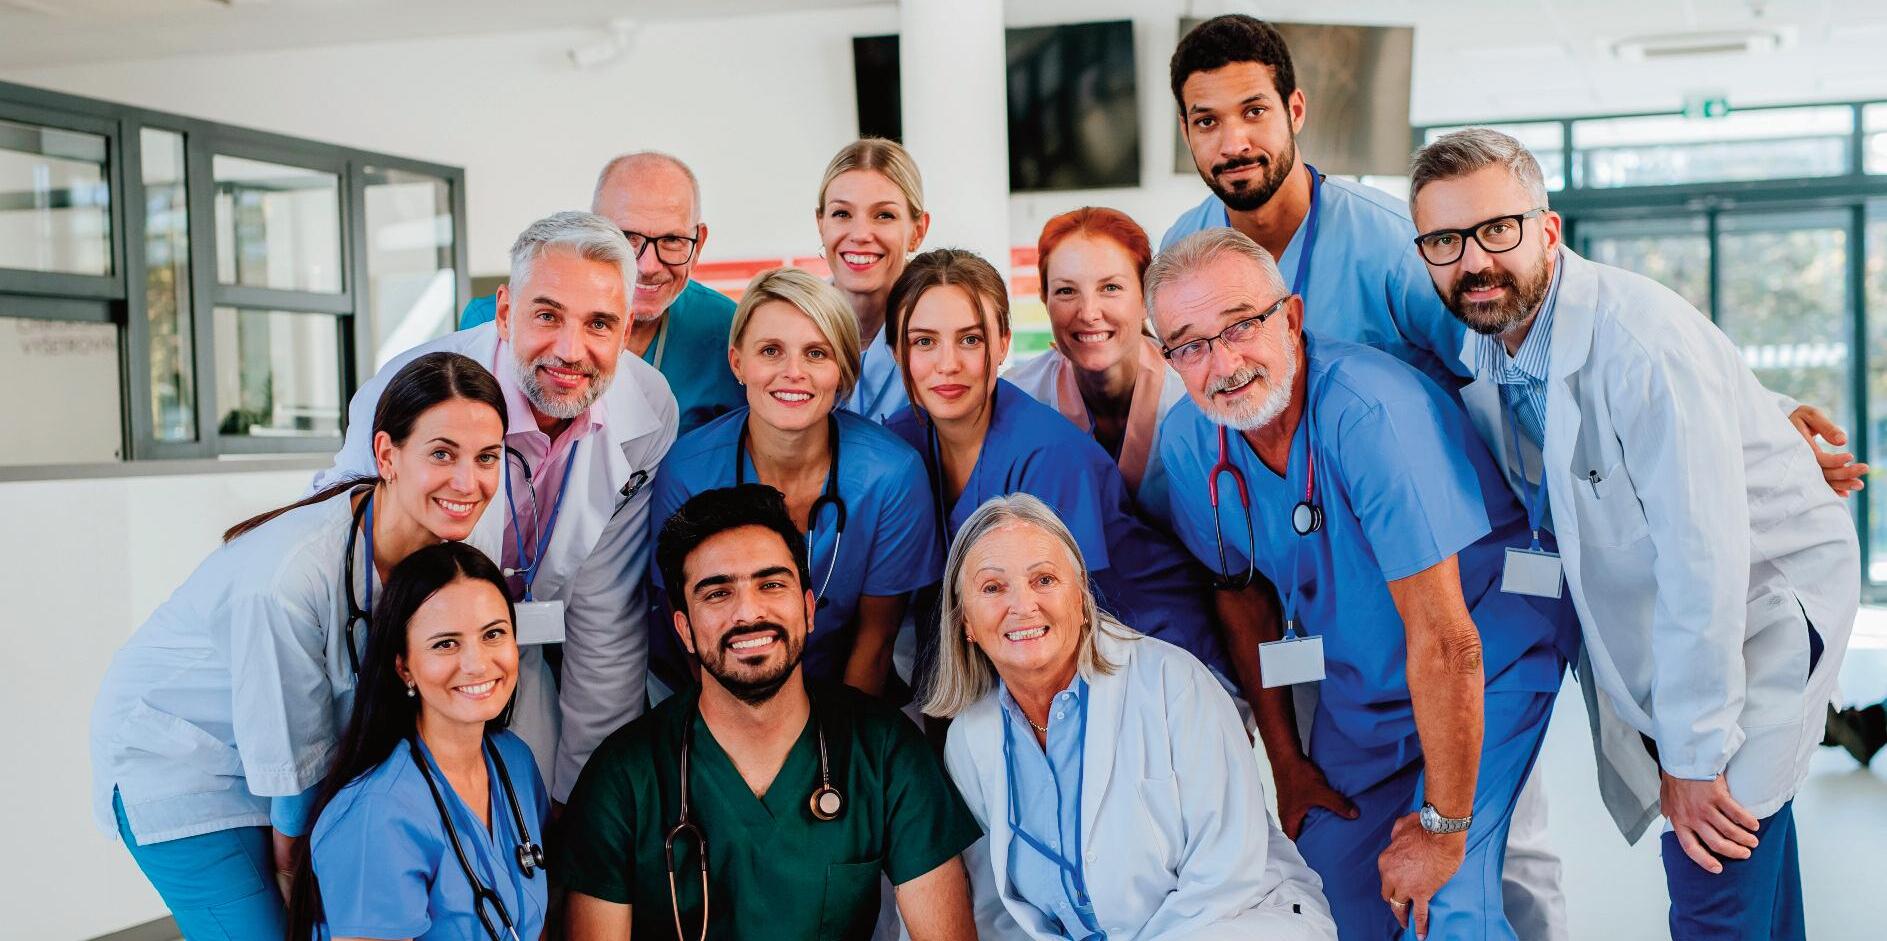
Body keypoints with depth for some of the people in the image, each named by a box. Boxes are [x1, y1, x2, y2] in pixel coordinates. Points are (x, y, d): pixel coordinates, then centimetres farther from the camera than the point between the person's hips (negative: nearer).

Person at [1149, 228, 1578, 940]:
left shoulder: (1370, 412, -34)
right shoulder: (1187, 442, -12)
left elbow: (1443, 643, -31)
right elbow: (1239, 596, 4)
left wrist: (1445, 828, -23)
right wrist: (1284, 759, 9)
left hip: (1491, 658, -5)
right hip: (1359, 678, 6)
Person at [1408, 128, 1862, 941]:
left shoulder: (1645, 342, -29)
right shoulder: (1480, 349, -5)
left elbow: (1706, 560, -28)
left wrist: (1694, 758, -22)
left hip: (1760, 598, -7)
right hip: (1635, 610, 7)